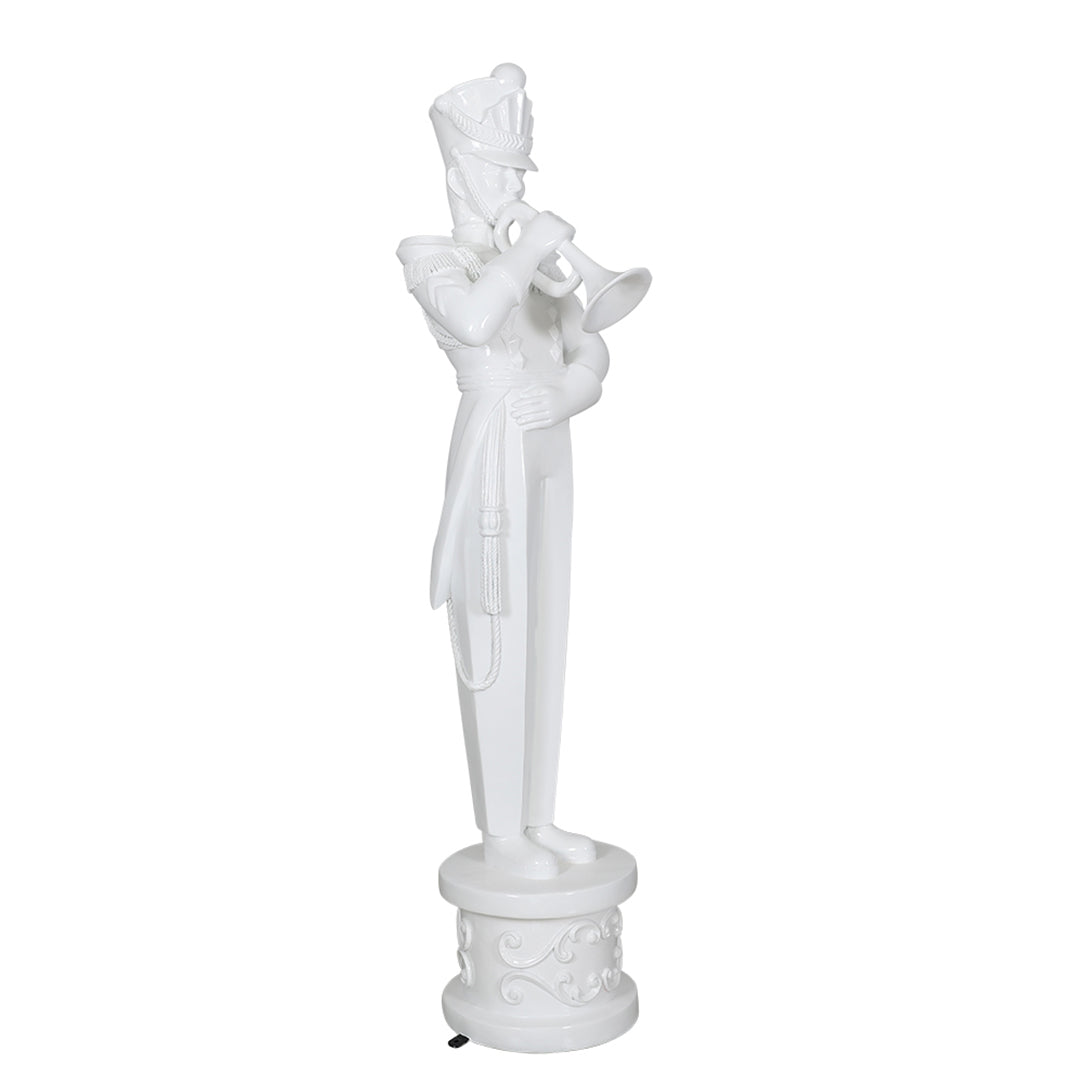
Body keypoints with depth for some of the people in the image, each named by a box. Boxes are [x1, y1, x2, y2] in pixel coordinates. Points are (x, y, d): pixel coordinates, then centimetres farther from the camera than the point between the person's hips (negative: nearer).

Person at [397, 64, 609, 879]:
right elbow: (473, 322, -31)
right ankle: (503, 835, 11)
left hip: (550, 459, 8)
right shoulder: (432, 257, -8)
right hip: (495, 461, -8)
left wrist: (569, 389, -9)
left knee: (546, 638, 11)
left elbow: (592, 351, 12)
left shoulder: (533, 256, 15)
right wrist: (532, 248, -21)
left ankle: (538, 819, 23)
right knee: (499, 646, -2)